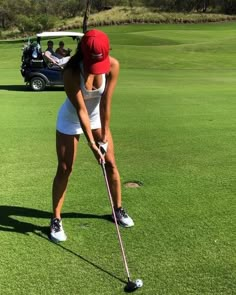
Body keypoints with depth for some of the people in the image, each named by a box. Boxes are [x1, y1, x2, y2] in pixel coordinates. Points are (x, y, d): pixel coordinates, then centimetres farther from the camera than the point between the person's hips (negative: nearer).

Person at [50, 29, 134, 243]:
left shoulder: (113, 65, -24)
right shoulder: (71, 72, -33)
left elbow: (106, 102, -20)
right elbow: (80, 110, -30)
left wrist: (104, 134, -15)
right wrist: (91, 143, -29)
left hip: (97, 116, 3)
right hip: (71, 119, -3)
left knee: (111, 163, 5)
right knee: (65, 169, -2)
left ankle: (118, 209, 24)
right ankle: (56, 220, 11)